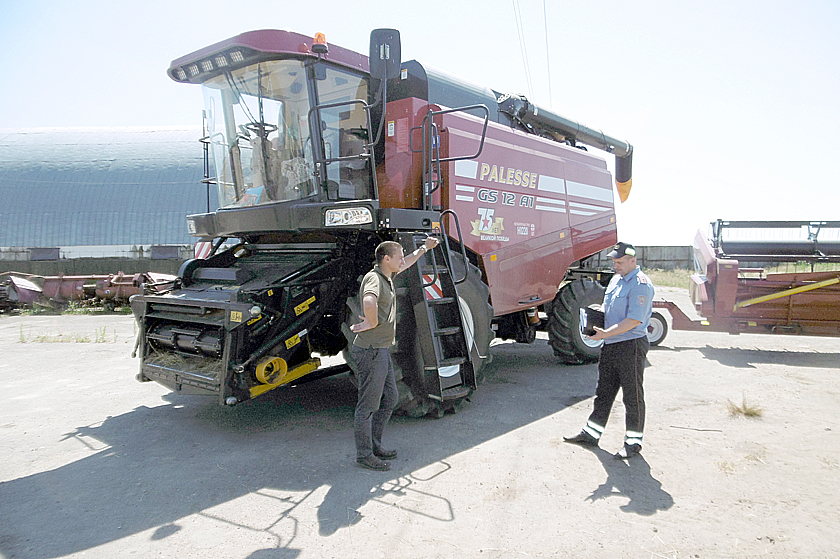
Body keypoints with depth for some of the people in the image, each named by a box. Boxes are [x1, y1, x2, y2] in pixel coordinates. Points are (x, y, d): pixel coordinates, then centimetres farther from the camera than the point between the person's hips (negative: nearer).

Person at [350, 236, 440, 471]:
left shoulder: (387, 276, 13)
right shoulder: (373, 278, -17)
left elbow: (406, 264, 35)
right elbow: (369, 301, -41)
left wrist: (424, 248, 42)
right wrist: (372, 323, -26)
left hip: (382, 350, 10)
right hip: (370, 349, -10)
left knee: (390, 399, 17)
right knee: (368, 404, 0)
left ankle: (374, 445, 28)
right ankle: (364, 454, 11)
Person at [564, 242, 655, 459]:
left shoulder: (640, 284, -15)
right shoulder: (616, 279, 14)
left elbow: (634, 320, -22)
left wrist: (606, 333, -22)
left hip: (631, 345, -9)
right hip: (610, 345, 9)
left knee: (632, 395, 2)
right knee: (603, 391, 14)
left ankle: (633, 441, 14)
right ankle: (591, 434, 23)